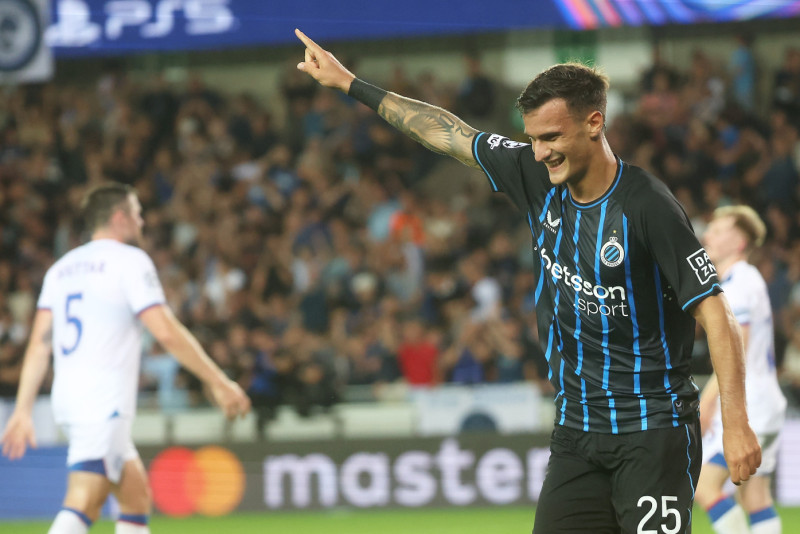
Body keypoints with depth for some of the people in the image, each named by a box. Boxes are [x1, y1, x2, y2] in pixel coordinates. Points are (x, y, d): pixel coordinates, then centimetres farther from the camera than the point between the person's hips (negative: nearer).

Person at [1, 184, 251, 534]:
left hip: (67, 400, 8)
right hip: (104, 402, -8)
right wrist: (218, 383, -6)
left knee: (137, 495, 18)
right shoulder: (130, 261, -4)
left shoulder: (62, 267, 16)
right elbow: (166, 332, -12)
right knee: (82, 505, -17)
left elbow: (39, 343, 10)